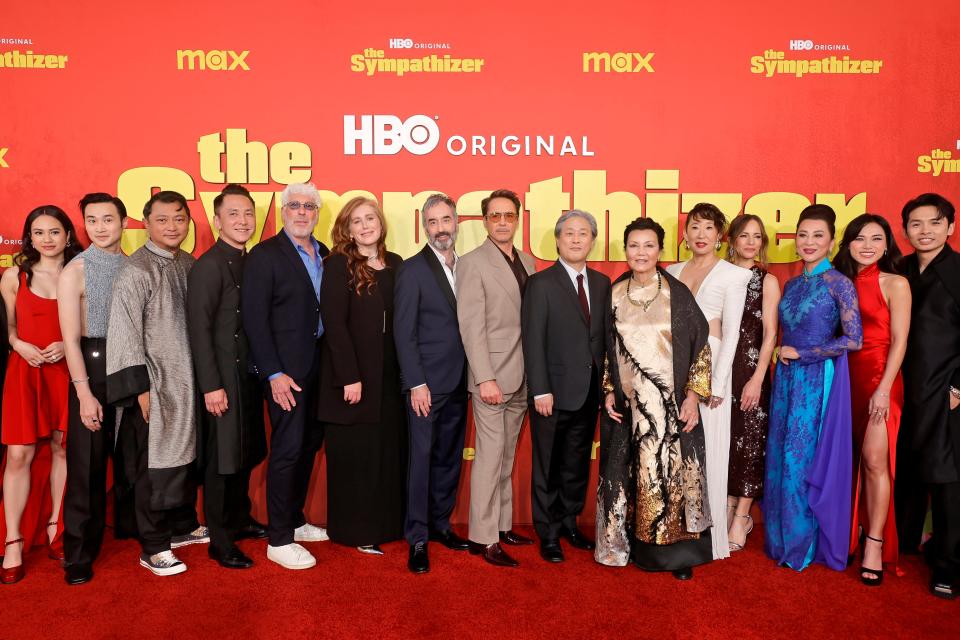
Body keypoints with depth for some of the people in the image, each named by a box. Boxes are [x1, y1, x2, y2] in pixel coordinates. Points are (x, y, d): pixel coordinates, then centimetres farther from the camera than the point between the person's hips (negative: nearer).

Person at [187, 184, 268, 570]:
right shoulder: (209, 265, -13)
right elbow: (199, 328, -17)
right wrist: (211, 386, -19)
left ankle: (239, 520, 34)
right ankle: (220, 541, 16)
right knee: (222, 460, 2)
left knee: (245, 455, 17)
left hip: (248, 375, 7)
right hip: (222, 378, -7)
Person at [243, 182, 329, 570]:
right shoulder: (265, 256, -8)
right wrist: (274, 373, -16)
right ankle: (279, 540, 9)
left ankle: (295, 520, 32)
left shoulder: (324, 255, 11)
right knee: (287, 448, -3)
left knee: (309, 443, 15)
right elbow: (254, 319, -12)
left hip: (317, 366, 7)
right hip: (286, 368, -7)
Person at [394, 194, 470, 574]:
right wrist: (416, 383, -13)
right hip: (426, 384, -5)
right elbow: (404, 333, -9)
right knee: (421, 458, 1)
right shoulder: (412, 269, -5)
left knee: (450, 457, 13)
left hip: (458, 383, 5)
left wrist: (473, 376, 3)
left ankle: (441, 524, 27)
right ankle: (417, 539, 12)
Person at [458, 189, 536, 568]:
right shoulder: (473, 263, -7)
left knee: (507, 456, 14)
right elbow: (471, 327, -12)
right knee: (490, 456, -2)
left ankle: (502, 525, 25)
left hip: (521, 378, 6)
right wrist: (485, 379, -18)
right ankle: (483, 538, 8)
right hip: (492, 376, -6)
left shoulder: (527, 262, 13)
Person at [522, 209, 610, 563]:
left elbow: (604, 335, 9)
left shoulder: (602, 283, 9)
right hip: (554, 393, -5)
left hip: (590, 393, 5)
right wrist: (541, 391, -15)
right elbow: (533, 341, -11)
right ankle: (548, 534, 22)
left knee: (577, 464, 16)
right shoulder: (541, 283, -7)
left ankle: (569, 523, 33)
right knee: (548, 467, 8)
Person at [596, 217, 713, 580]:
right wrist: (608, 392, 4)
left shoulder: (677, 294, -3)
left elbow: (700, 346, -1)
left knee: (672, 475, 3)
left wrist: (693, 395, -7)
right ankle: (632, 545, 24)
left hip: (671, 405, -2)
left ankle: (677, 551, 18)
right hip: (627, 405, 2)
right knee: (628, 475, 8)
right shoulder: (615, 294, 4)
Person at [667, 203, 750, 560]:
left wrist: (718, 381, -12)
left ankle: (707, 537, 12)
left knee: (706, 450, -1)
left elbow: (731, 332, -5)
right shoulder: (672, 272, 14)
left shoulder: (732, 275, 0)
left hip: (709, 364, -4)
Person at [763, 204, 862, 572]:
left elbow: (854, 340, -17)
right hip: (787, 378, 6)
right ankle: (784, 538, 23)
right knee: (783, 457, 9)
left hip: (819, 380, -6)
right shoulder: (791, 285, 11)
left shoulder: (839, 284, -9)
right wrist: (784, 358, 2)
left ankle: (807, 544, 15)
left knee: (807, 459, -1)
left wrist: (801, 355, -12)